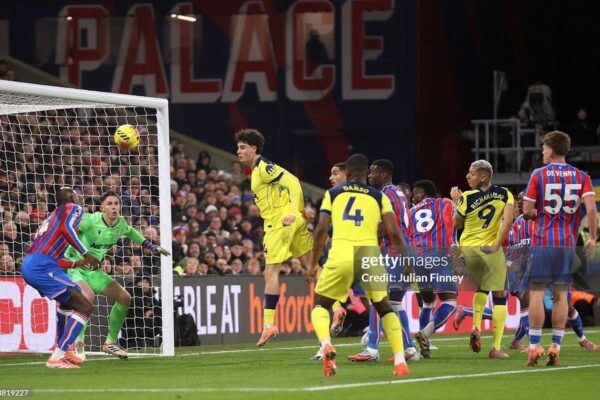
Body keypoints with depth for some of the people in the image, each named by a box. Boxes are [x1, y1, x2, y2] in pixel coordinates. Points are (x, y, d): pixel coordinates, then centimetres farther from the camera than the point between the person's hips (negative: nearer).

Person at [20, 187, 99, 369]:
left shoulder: (54, 215, 29)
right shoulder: (73, 209, 3)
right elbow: (66, 229, -18)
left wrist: (74, 264, 36)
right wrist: (86, 253, -14)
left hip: (29, 265, 10)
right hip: (42, 266, -10)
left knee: (69, 302, 32)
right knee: (84, 307, -9)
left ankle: (61, 351, 32)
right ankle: (56, 358, -14)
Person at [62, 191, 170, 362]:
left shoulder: (120, 223, -3)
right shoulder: (90, 221, -25)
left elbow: (130, 232, 21)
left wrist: (150, 246, 23)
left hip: (92, 270, 8)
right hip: (73, 266, -8)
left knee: (124, 298, 6)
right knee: (88, 296, -36)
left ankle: (111, 342, 23)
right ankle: (77, 346, -30)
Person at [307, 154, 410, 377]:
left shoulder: (332, 194, 17)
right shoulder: (379, 197, 17)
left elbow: (321, 230, 9)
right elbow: (394, 233, 8)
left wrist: (314, 263, 16)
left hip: (341, 254, -1)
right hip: (370, 253, 1)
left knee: (320, 305, 18)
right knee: (384, 308, 19)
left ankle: (326, 346, -12)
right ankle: (400, 362, 7)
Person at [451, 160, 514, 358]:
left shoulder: (467, 198, -5)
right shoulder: (504, 194, -1)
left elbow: (456, 224, 7)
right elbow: (507, 220, -14)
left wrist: (456, 201, 18)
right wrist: (497, 245, -10)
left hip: (467, 248, 2)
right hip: (490, 250, -1)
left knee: (481, 288, 28)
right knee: (499, 295, 3)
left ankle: (476, 327, 9)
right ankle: (496, 347, -4)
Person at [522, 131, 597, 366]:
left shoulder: (539, 175, -3)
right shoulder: (580, 177, 4)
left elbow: (527, 211, -6)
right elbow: (591, 208, -8)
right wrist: (592, 238, -1)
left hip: (542, 243, -3)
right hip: (568, 245, 3)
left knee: (536, 294, 0)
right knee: (561, 296, 7)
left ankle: (534, 347, -4)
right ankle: (555, 347, 3)